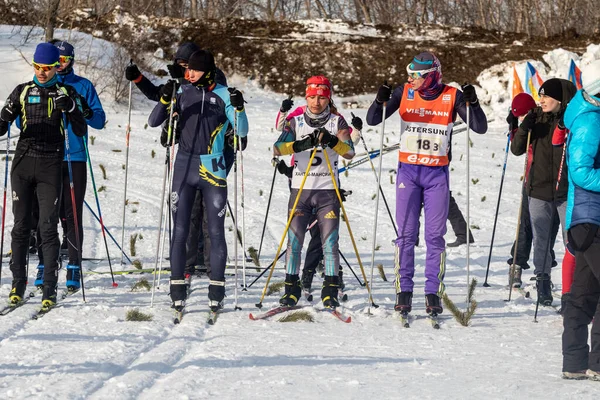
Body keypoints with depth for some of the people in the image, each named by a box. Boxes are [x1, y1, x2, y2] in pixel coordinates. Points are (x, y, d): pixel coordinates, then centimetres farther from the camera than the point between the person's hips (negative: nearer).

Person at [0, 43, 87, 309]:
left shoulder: (66, 93, 5)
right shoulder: (22, 92, 9)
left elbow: (81, 132, 1)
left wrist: (70, 108, -16)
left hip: (50, 166, -2)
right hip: (23, 163, 2)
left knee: (48, 227, -6)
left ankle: (50, 290, -5)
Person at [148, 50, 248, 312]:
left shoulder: (223, 95, 0)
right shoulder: (182, 93, 6)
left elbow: (242, 131, -3)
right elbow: (153, 122, 3)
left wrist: (239, 108, -21)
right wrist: (165, 100, -14)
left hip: (213, 169, -2)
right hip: (185, 166, 2)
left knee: (216, 231, 1)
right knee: (180, 230, 1)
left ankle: (216, 291, 7)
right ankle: (177, 291, 5)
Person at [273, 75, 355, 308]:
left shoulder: (337, 122, 4)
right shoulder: (296, 122, 6)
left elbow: (349, 153, -9)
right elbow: (278, 148, -9)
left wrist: (332, 141, -28)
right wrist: (300, 145, -27)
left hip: (328, 191, -1)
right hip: (300, 189, 1)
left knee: (330, 242, -6)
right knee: (294, 241, -4)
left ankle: (330, 292, 0)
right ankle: (291, 289, 4)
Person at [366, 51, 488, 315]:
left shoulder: (452, 96, -4)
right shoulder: (404, 93, -1)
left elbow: (480, 128, -5)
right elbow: (372, 120, -2)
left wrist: (473, 103, -23)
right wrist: (380, 101, -22)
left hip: (437, 173, -1)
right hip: (408, 171, 1)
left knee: (435, 235, -1)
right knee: (406, 233, -1)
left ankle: (433, 293, 4)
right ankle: (403, 291, 4)